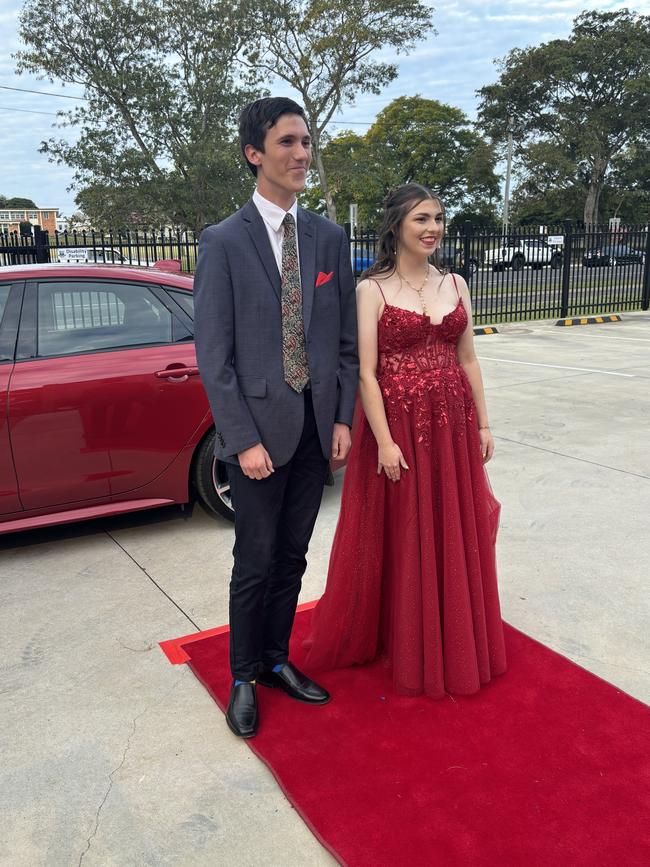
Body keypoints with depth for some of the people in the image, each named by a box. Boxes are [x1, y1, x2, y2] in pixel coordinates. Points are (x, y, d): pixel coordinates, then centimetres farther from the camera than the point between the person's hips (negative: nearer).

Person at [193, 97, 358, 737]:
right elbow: (213, 355, -10)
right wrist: (244, 440, -14)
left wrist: (343, 418, 2)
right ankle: (243, 678, 27)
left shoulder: (329, 238, 6)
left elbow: (345, 339, 9)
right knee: (255, 563, 7)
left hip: (317, 426, 4)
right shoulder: (223, 242, -7)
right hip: (259, 427, -4)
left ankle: (276, 660, 35)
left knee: (292, 557, 16)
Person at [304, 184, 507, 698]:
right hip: (398, 423, -5)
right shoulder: (372, 290, -6)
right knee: (399, 539, 7)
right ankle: (402, 643, 27)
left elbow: (468, 360, 11)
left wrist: (482, 424, 7)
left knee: (454, 535, 14)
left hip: (453, 423, 5)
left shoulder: (455, 285, 9)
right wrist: (385, 441, -17)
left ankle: (454, 642, 34)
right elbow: (366, 373, -11)